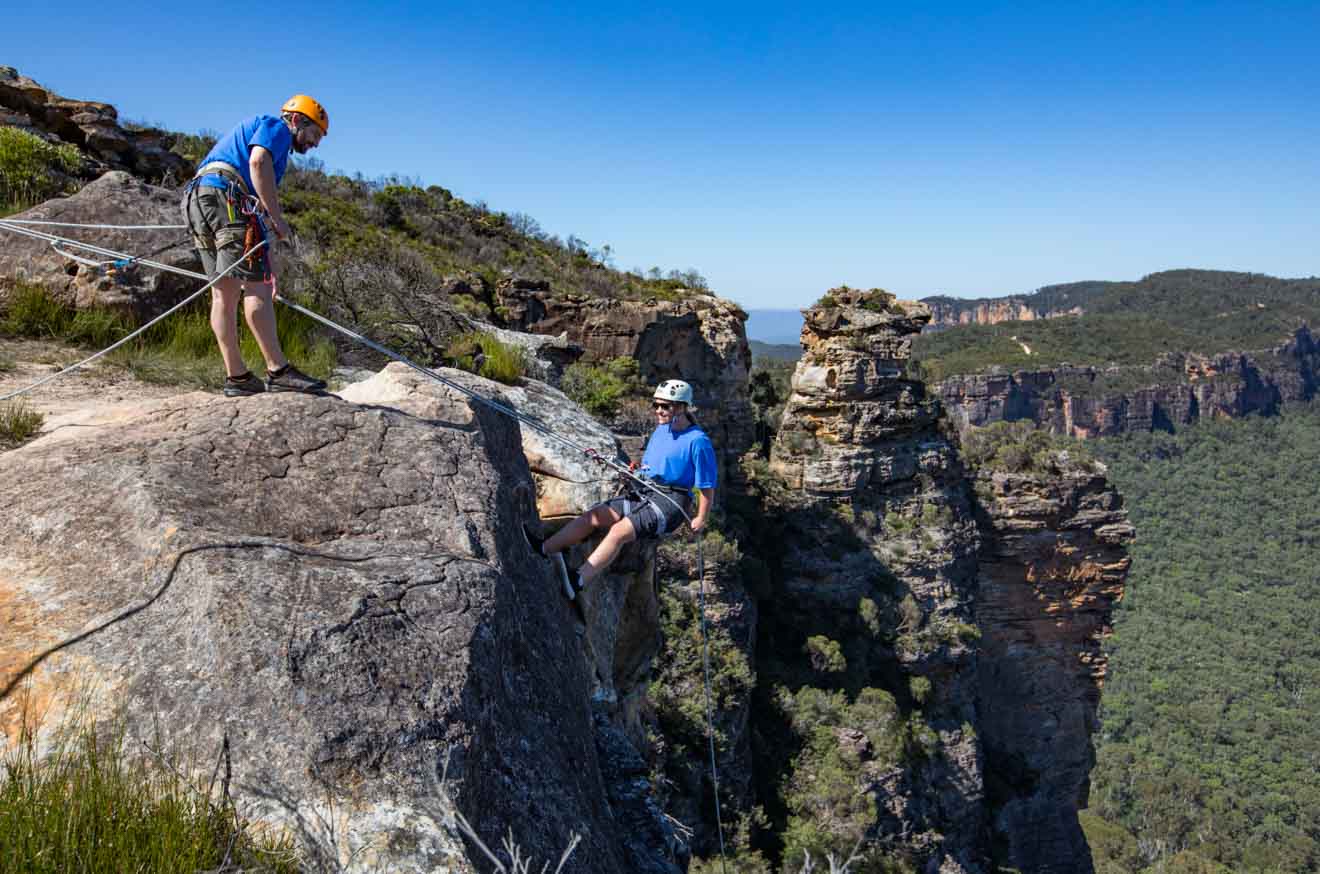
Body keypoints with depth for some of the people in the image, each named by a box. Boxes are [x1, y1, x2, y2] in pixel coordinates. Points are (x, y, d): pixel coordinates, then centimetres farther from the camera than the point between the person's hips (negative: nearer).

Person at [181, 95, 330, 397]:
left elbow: (261, 216, 31)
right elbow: (258, 162, -15)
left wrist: (269, 269, 28)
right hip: (225, 193, -10)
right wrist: (278, 219, -14)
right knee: (255, 287, -13)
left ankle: (237, 377, 7)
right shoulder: (275, 126, 9)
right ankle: (279, 371, -16)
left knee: (225, 293, 7)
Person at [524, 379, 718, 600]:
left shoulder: (698, 441, -12)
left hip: (669, 503, -8)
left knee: (619, 531, -30)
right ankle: (545, 548, -19)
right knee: (592, 516, -10)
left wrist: (701, 520, -7)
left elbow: (707, 486, -9)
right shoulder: (660, 430, 14)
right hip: (641, 494, 9)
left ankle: (577, 583, -41)